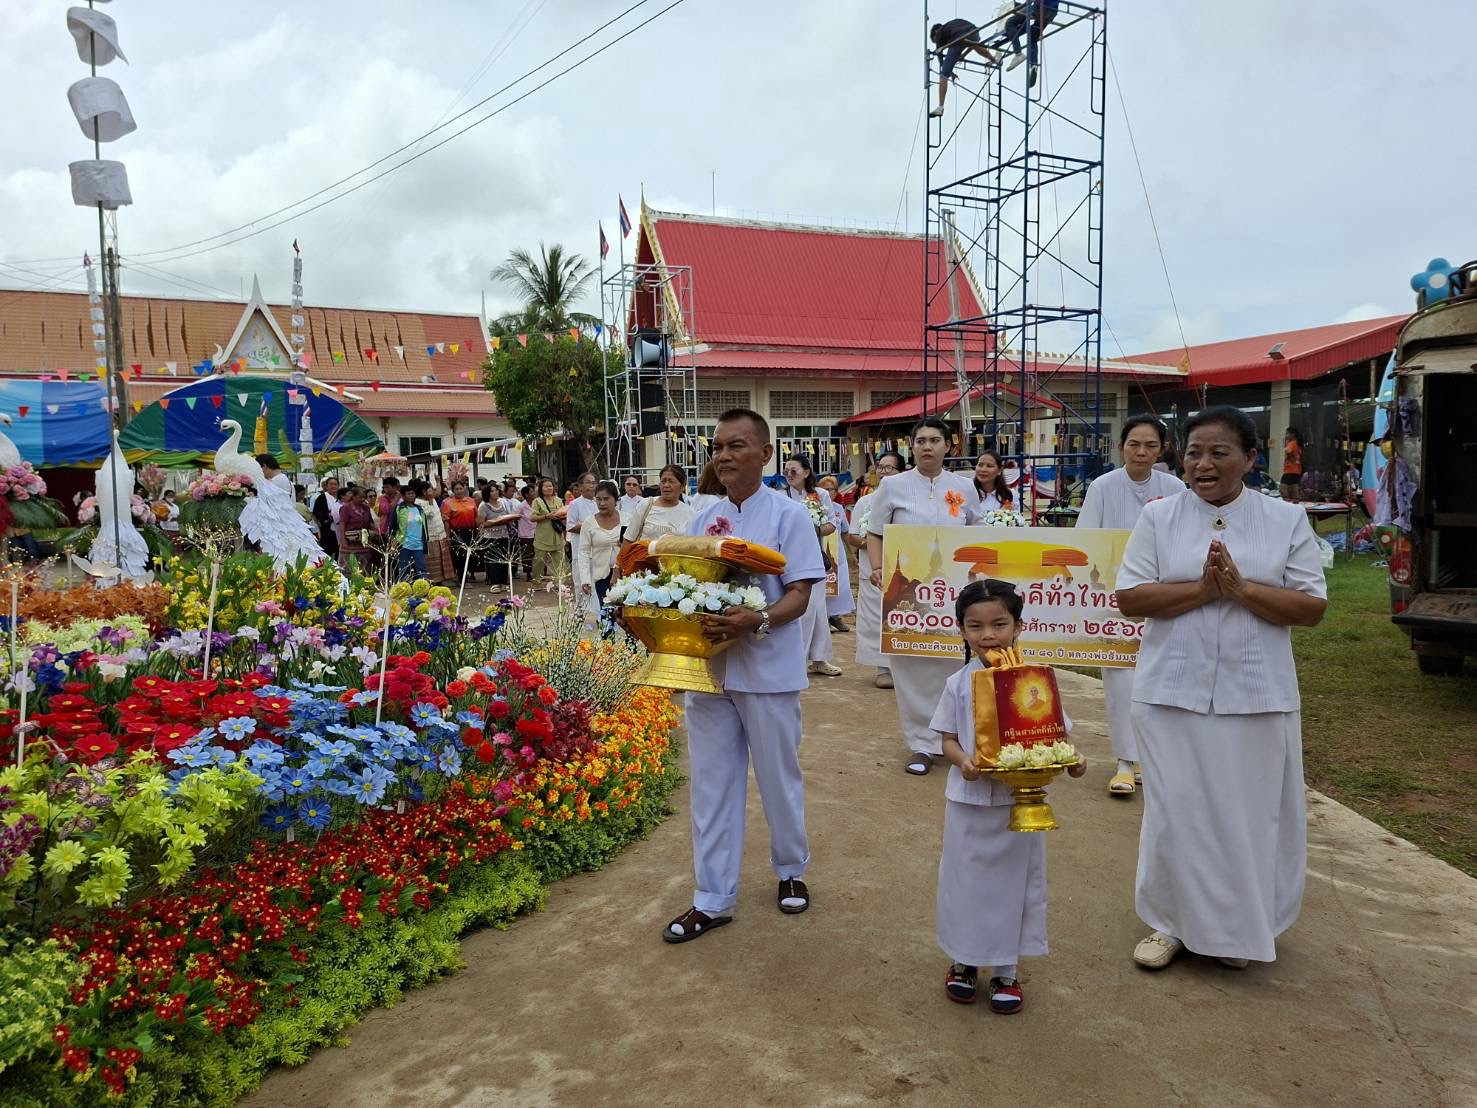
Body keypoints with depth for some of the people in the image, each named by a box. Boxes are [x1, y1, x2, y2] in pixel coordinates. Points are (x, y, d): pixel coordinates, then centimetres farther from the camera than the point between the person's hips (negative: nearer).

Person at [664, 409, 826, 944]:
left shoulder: (788, 515, -6)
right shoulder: (702, 520, 8)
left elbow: (799, 595, -11)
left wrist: (756, 621, -29)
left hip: (767, 672, -4)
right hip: (707, 668, 4)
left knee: (779, 779, 12)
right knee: (711, 784, 8)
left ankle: (791, 871, 35)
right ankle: (713, 899, 19)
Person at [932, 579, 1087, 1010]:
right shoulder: (959, 685, -4)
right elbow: (948, 740, 0)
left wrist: (1071, 760, -21)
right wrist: (963, 760, -21)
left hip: (1021, 801, 0)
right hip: (969, 800, 0)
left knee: (1013, 880, 11)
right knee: (965, 878, 12)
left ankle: (1006, 970, 28)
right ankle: (963, 960, 32)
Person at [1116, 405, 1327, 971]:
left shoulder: (1287, 519, 2)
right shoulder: (1158, 517, 1)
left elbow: (1311, 607, -2)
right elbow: (1129, 598, -5)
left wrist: (1242, 588, -17)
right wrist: (1202, 589, -17)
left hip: (1256, 695, 0)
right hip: (1173, 692, 0)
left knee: (1249, 814, 10)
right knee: (1174, 811, 8)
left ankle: (1238, 927, 31)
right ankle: (1169, 921, 26)